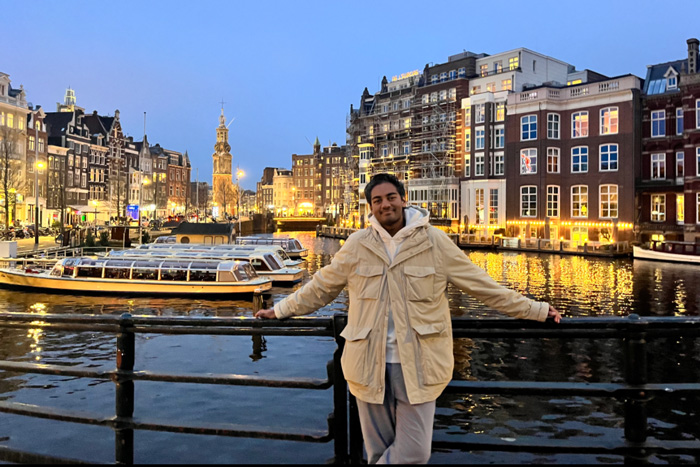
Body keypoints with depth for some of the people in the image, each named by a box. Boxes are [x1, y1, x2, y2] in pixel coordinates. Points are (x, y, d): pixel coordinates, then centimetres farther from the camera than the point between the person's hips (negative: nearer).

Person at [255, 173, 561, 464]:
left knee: (415, 452, 1)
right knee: (378, 450, 14)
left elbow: (481, 284, 3)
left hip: (417, 364, -1)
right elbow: (320, 287, 13)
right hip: (370, 364, 1)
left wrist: (535, 310, 4)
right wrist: (280, 310, 17)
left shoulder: (435, 242, -2)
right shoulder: (357, 245, 3)